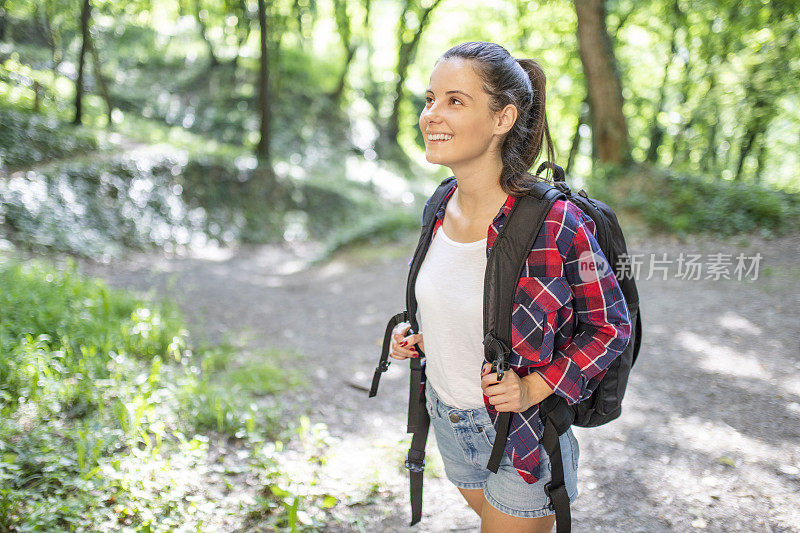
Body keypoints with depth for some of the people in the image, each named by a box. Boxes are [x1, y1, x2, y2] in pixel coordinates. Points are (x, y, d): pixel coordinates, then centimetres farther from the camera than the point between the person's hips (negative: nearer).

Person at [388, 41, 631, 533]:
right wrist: (422, 340, -3)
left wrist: (534, 389, -22)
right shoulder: (440, 209, -5)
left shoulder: (556, 225, -25)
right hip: (448, 421, 6)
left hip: (522, 437, -6)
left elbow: (610, 326, -13)